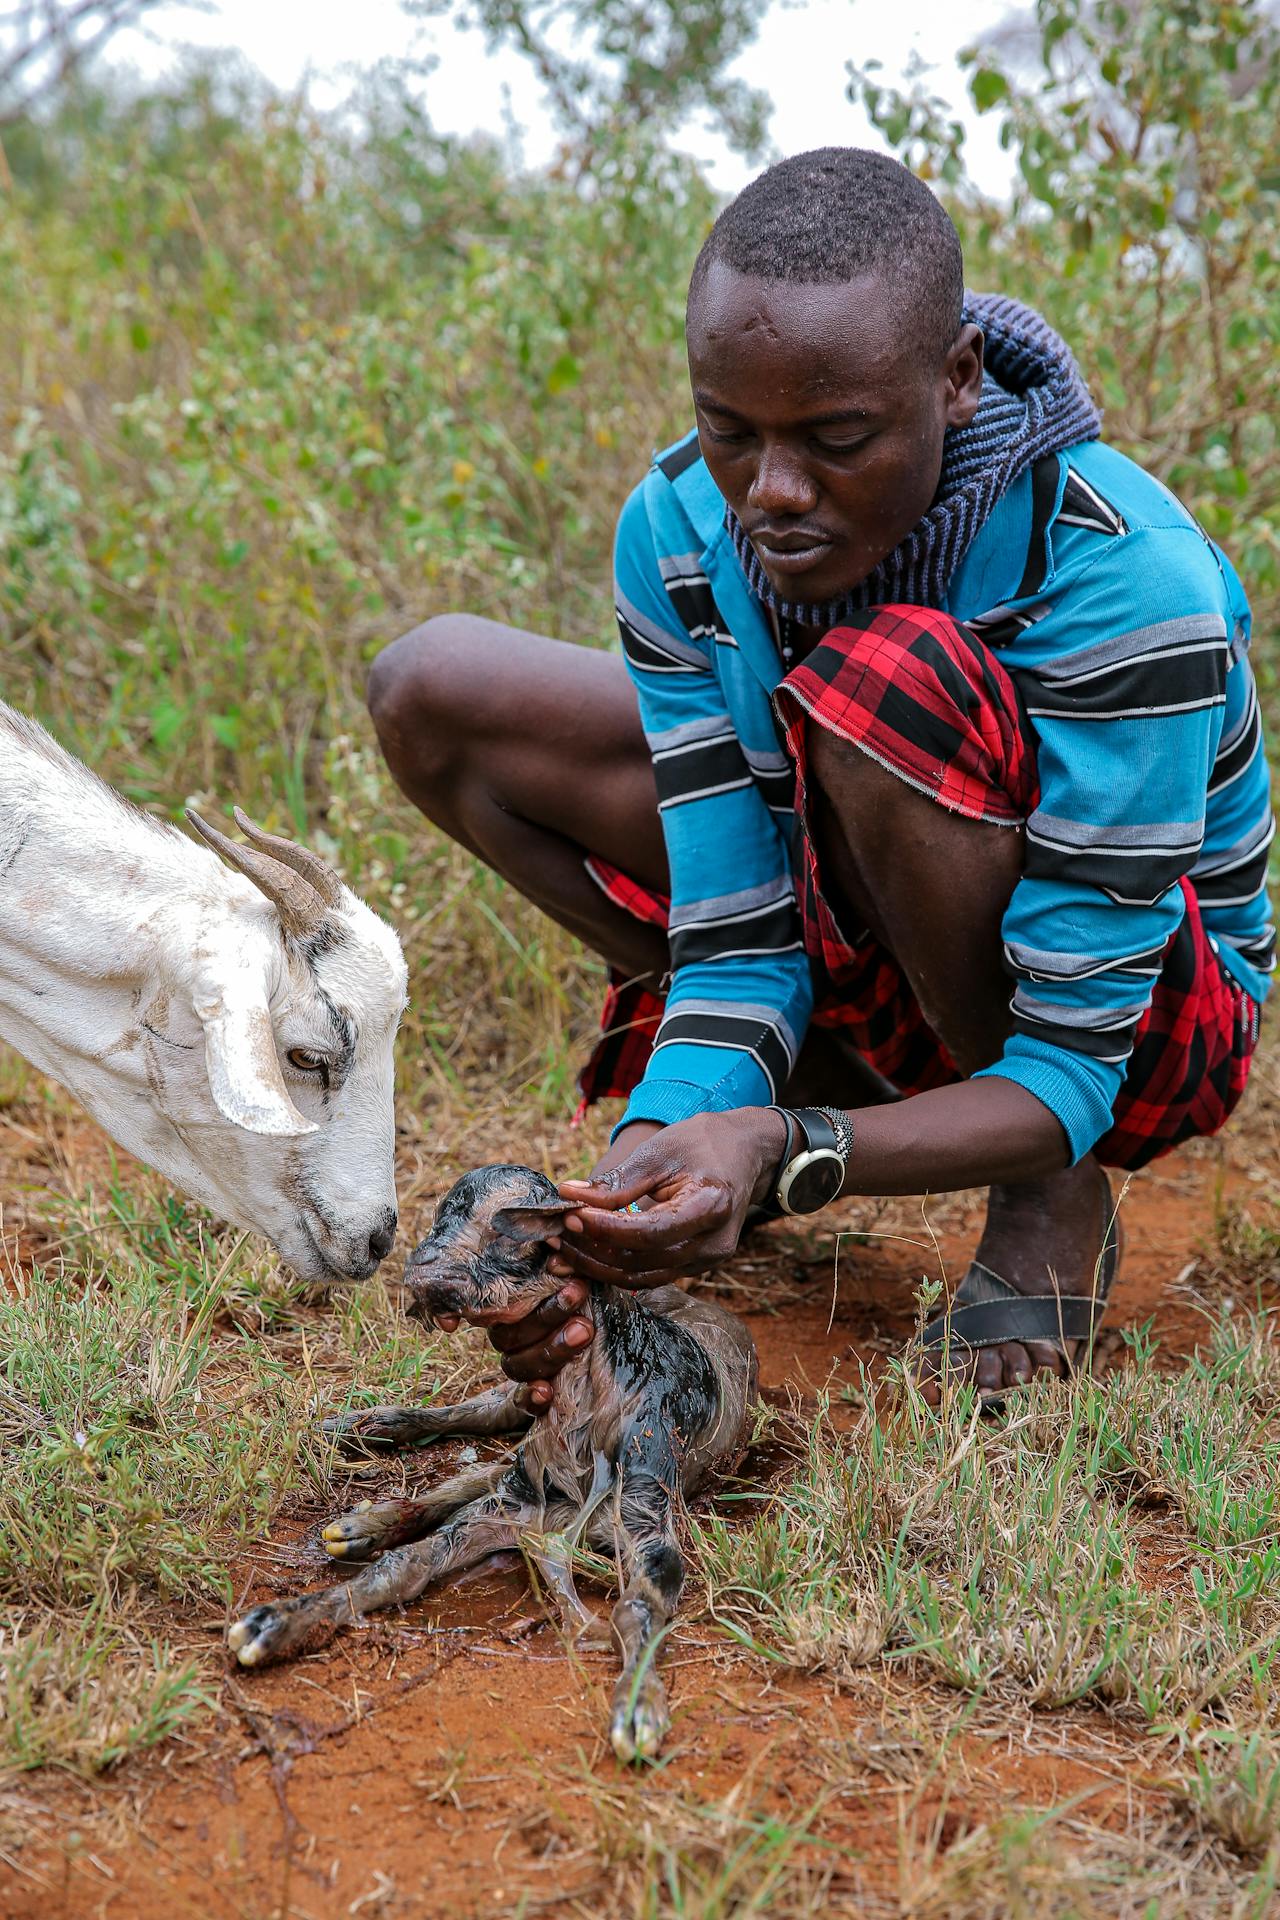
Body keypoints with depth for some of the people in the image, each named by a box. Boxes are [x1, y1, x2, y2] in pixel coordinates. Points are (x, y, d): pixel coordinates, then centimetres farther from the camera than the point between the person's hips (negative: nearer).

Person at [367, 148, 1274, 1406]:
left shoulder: (1129, 582, -33)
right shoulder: (681, 526, -17)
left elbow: (1070, 1065, -31)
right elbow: (740, 943, -16)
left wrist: (788, 1156, -47)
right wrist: (652, 1152, -36)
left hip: (1146, 1021, -5)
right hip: (876, 959, 6)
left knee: (884, 677, -37)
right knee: (432, 695, -6)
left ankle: (1054, 1209, -15)